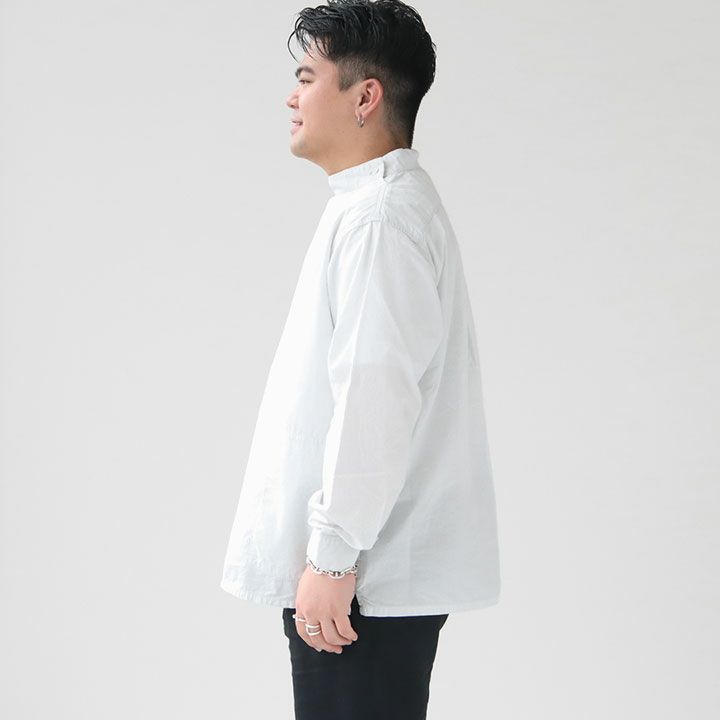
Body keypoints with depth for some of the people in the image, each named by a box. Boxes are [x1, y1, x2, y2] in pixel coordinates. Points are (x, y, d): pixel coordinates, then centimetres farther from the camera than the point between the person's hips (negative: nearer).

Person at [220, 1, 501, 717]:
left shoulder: (378, 217, -16)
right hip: (375, 570, 10)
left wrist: (333, 557, -21)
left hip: (366, 578, -10)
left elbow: (376, 399, -23)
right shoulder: (376, 204, 18)